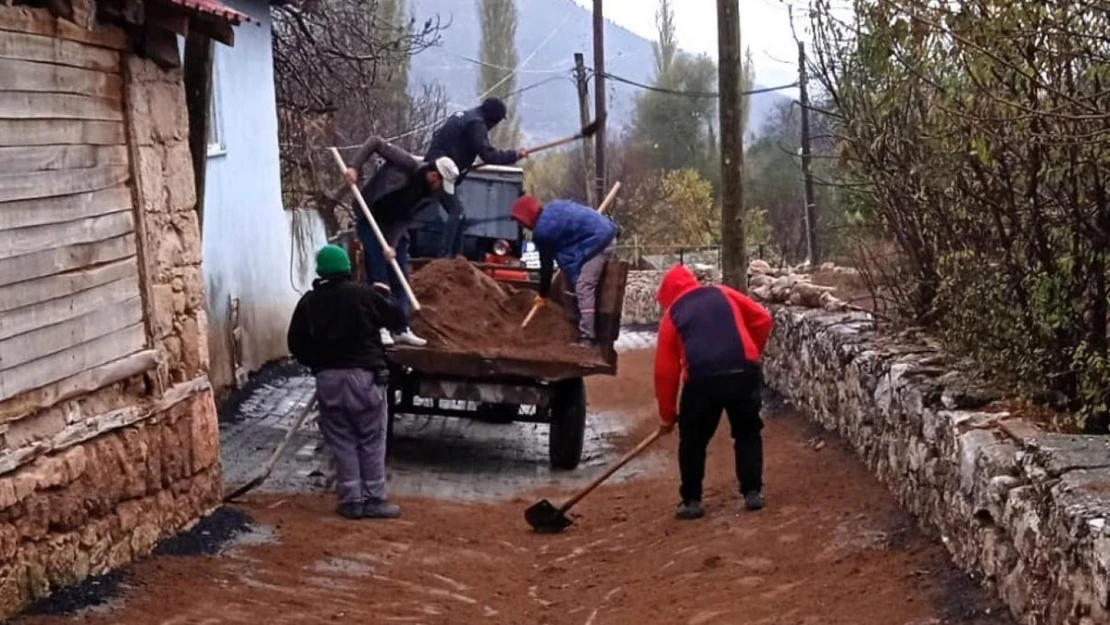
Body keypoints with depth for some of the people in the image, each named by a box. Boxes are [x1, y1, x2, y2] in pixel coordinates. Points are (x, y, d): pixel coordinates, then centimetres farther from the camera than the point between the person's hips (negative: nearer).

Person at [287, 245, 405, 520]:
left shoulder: (308, 302, 4)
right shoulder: (363, 293, -6)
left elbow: (296, 343, 6)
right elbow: (394, 315, 6)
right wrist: (383, 294, 24)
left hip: (328, 379, 3)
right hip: (363, 375, -3)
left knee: (342, 442, 9)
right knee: (371, 442, 5)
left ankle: (351, 501, 9)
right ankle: (374, 500, 5)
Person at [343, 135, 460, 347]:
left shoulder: (428, 193, -8)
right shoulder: (405, 163, -24)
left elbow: (404, 219, -10)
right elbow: (375, 142, -20)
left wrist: (392, 243, -22)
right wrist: (354, 166, -29)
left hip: (395, 228, 6)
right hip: (371, 221, -6)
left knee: (400, 279, 6)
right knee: (378, 276, -11)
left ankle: (401, 329, 12)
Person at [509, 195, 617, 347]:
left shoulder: (543, 230, -10)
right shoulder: (552, 209, 15)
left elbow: (546, 264, -3)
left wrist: (543, 294, 8)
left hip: (597, 242, -10)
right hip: (607, 235, 10)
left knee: (583, 289, -10)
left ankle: (587, 338, -14)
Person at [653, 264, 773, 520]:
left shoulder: (672, 315, 16)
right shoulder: (723, 294, 21)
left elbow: (665, 370, 15)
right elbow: (762, 319, 16)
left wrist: (667, 415, 23)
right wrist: (751, 354, 30)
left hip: (702, 379, -2)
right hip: (743, 373, 2)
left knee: (692, 440, 17)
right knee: (748, 433, 22)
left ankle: (691, 501, 17)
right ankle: (753, 493, 19)